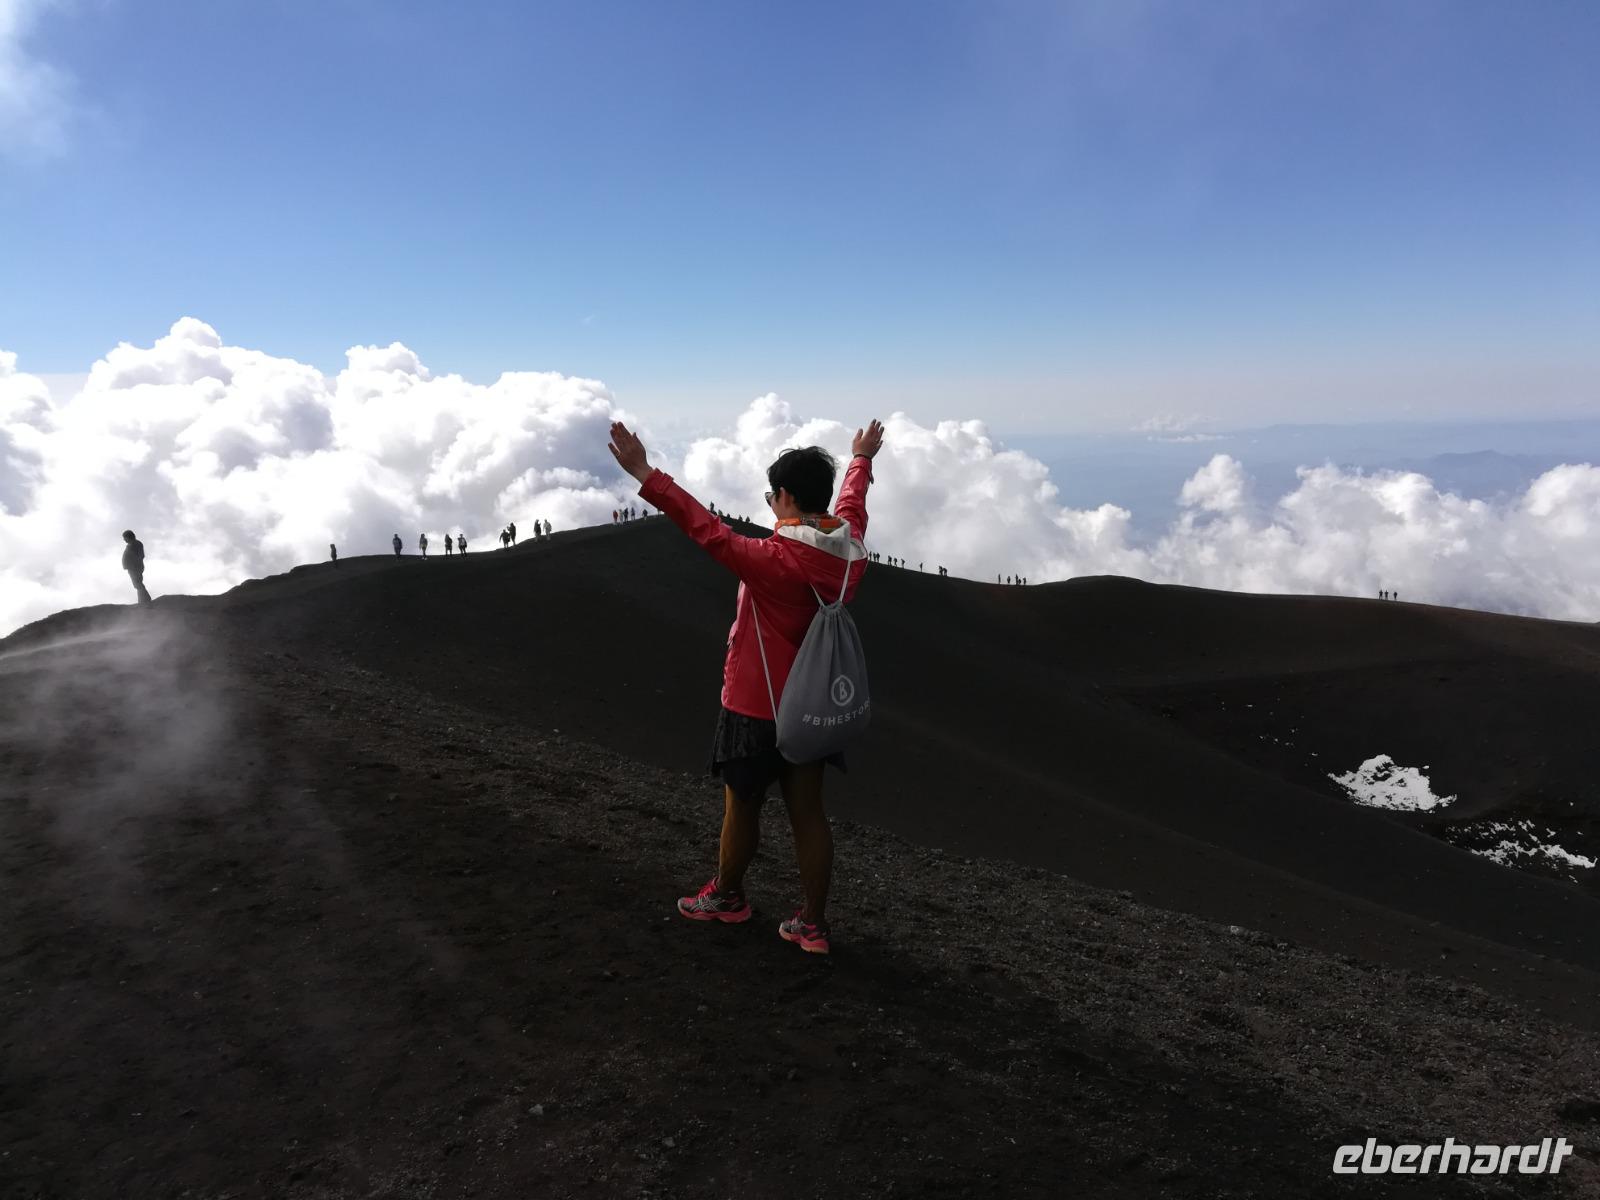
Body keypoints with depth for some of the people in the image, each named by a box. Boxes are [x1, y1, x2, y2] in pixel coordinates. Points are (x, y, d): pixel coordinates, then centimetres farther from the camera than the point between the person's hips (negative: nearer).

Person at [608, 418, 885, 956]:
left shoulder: (776, 559, -25)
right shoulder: (849, 549, -3)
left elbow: (707, 529, -28)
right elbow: (851, 504, 17)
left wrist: (644, 474, -27)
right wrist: (861, 459, 38)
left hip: (756, 708, -6)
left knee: (741, 806, 15)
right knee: (807, 812, 12)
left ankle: (726, 895, 37)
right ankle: (813, 924, 19)